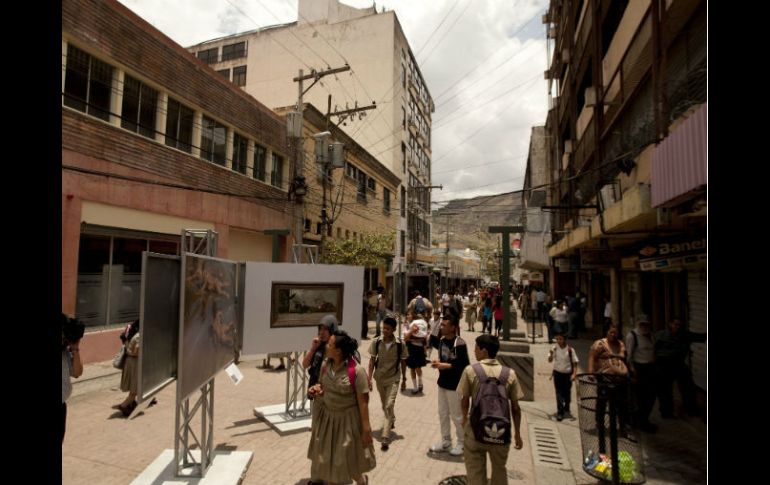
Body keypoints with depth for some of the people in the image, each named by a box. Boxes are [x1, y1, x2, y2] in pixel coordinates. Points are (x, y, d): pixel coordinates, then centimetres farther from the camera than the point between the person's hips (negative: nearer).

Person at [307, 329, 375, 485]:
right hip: (326, 417, 5)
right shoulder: (325, 365, -6)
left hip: (347, 419, -5)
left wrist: (366, 429, -14)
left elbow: (363, 402, -18)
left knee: (350, 460, 13)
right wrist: (316, 388, -10)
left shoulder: (356, 370, -24)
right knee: (325, 458, 18)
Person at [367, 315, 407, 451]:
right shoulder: (376, 342, -12)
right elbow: (372, 360, -5)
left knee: (389, 406, -13)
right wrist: (369, 378, -9)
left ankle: (385, 438, -8)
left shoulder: (400, 344, -15)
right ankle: (391, 421, 50)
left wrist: (404, 378, 6)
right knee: (384, 405, 20)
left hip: (393, 379, -3)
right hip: (379, 378, 3)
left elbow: (403, 362, -2)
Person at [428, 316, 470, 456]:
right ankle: (445, 441, 34)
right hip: (442, 383, 7)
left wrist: (441, 365, -24)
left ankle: (462, 443, 27)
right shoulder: (441, 340, 0)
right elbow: (430, 339, 18)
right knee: (442, 413, 17)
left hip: (455, 385, -7)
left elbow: (463, 365, -23)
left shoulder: (459, 344, -21)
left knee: (457, 416, 8)